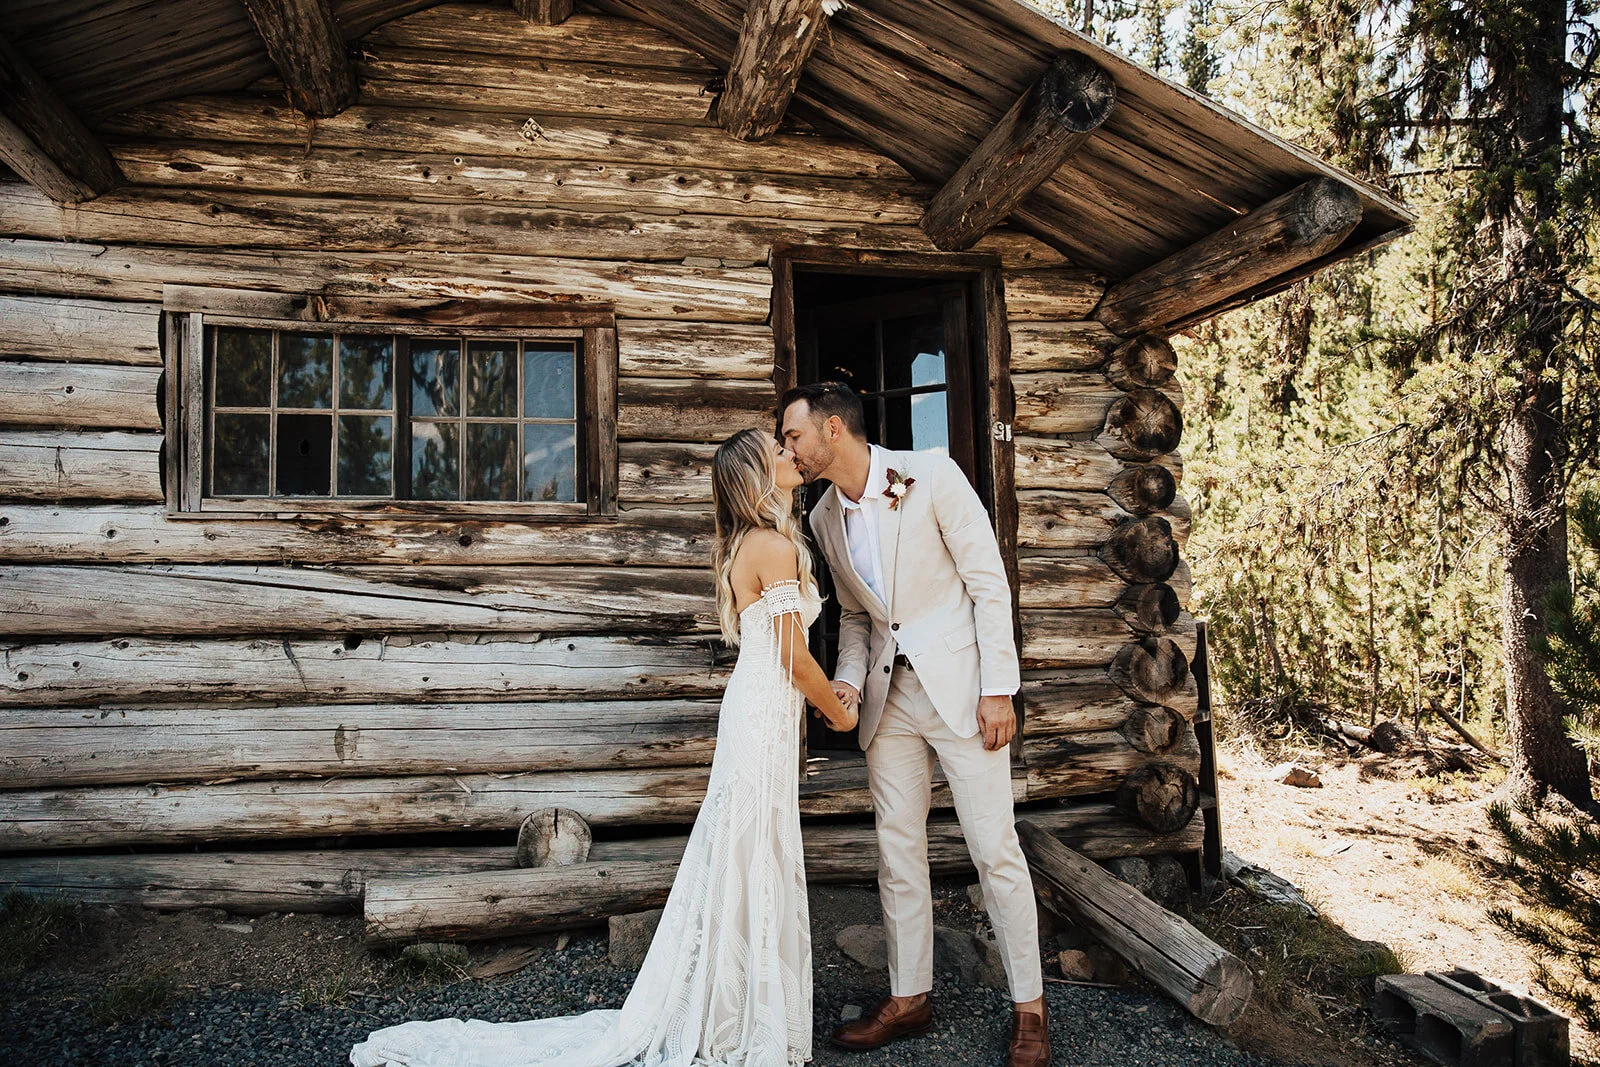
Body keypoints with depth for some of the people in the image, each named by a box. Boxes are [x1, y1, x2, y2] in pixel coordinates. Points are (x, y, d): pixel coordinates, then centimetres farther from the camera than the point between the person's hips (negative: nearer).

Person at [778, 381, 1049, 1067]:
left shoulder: (931, 476, -11)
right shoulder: (825, 519, 7)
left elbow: (989, 583, -10)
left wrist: (998, 689, -13)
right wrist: (847, 679, -1)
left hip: (960, 686, -6)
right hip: (888, 697, 6)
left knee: (994, 848, -1)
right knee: (897, 850, 10)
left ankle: (1029, 1009, 15)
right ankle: (909, 998, 25)